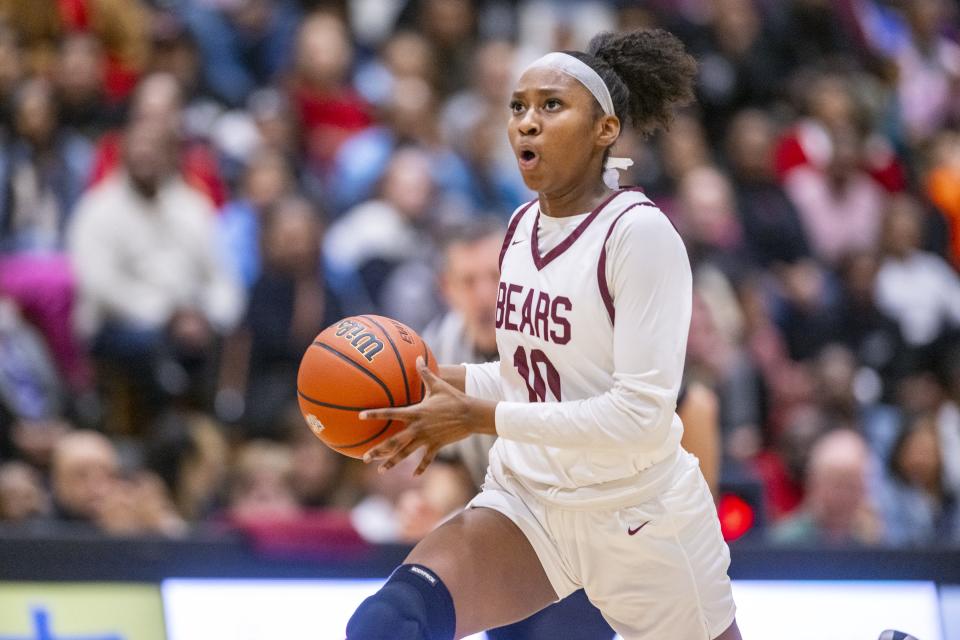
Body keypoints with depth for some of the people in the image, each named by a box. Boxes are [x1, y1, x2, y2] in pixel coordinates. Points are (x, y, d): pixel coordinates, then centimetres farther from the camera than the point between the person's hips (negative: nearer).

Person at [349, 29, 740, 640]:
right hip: (525, 502, 5)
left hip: (638, 517, -5)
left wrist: (479, 418, -22)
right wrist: (453, 385, 0)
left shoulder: (640, 232, -17)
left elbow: (641, 414, -23)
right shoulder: (524, 226, 5)